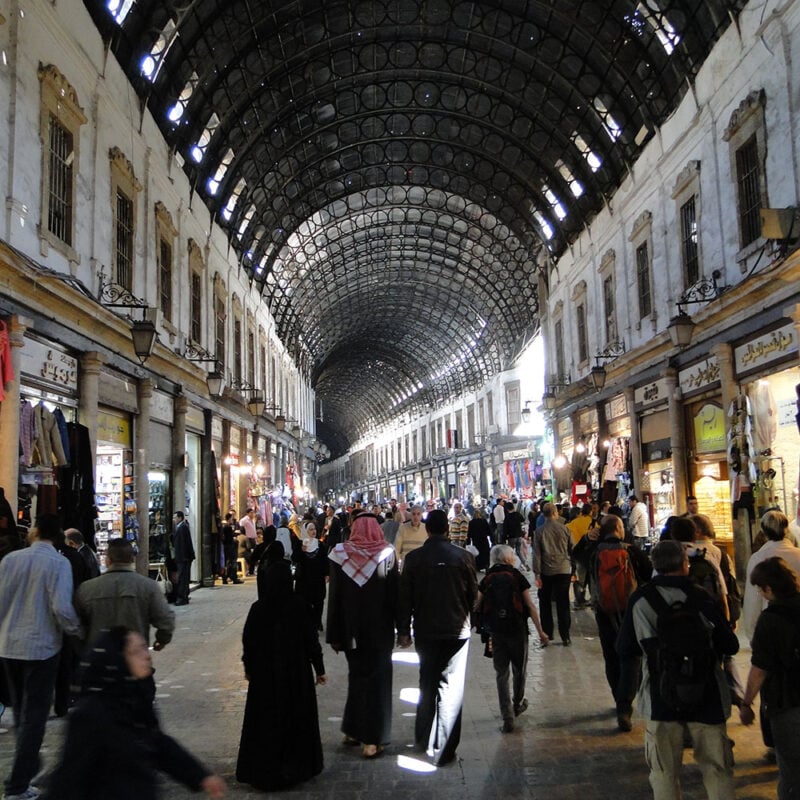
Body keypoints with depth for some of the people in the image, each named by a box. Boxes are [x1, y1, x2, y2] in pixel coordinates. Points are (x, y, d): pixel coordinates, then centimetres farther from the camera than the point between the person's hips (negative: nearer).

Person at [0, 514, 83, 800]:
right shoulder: (58, 563, -14)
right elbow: (62, 608, -20)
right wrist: (80, 633, -4)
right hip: (41, 647, -4)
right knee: (33, 715, 5)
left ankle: (27, 765, 37)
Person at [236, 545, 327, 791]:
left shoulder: (258, 608, -11)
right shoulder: (299, 606, -14)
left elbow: (248, 641, -3)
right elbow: (311, 640, -9)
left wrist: (249, 667, 13)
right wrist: (319, 668, 2)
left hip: (265, 672, 1)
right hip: (296, 671, -1)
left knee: (266, 719, 12)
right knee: (296, 716, 14)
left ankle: (264, 769, 21)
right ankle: (296, 765, 24)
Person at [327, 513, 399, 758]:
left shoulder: (339, 554, -7)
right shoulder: (387, 554, -11)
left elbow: (334, 596, -4)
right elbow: (395, 593, -8)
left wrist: (334, 634, 2)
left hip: (351, 629, 2)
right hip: (380, 630, -2)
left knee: (357, 676, 20)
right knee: (377, 680, 7)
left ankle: (353, 730, 29)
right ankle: (372, 740, 8)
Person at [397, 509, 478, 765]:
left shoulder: (414, 558, -7)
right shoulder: (463, 556, -9)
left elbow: (405, 597, -4)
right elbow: (473, 593, 1)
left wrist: (403, 630, 5)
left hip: (425, 630, 2)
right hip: (456, 629, -1)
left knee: (427, 683, 18)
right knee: (450, 687, 3)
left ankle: (424, 739, 30)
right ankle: (444, 748, 2)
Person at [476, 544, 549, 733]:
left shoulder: (487, 580, 3)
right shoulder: (518, 577, -3)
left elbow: (477, 607, 1)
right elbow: (530, 606, -6)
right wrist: (540, 632, -2)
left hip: (495, 632, 1)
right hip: (517, 630, -1)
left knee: (501, 675, 7)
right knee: (519, 669, 20)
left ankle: (507, 717, 1)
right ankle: (518, 704, 39)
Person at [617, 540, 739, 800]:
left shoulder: (640, 600, -8)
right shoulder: (701, 598, -12)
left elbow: (624, 650, -2)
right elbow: (730, 646, -6)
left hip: (661, 698, 1)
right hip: (706, 697, -1)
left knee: (664, 771, 12)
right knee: (717, 769, 13)